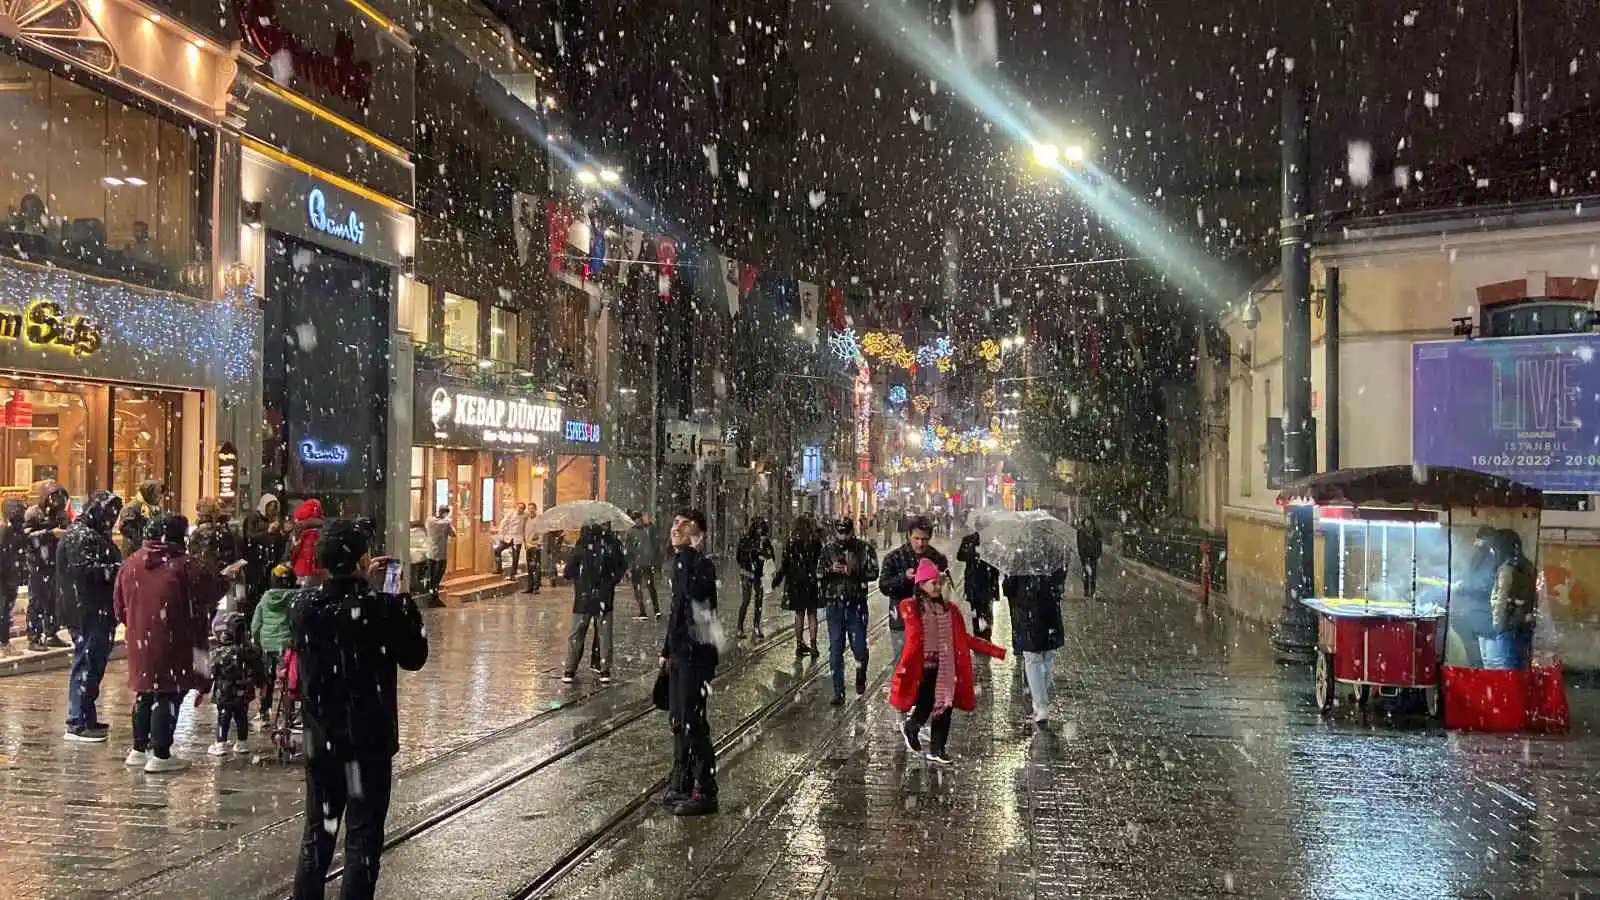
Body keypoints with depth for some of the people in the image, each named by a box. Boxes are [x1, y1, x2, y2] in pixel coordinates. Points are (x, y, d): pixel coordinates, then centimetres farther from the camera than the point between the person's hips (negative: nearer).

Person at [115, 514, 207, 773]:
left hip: (139, 642, 6)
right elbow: (194, 609, -9)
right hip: (170, 644, -6)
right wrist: (199, 641, 3)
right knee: (168, 695, 0)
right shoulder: (181, 566, -11)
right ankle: (160, 755, -1)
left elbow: (119, 606, 11)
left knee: (144, 694, 19)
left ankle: (139, 749, 26)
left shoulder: (131, 563, 7)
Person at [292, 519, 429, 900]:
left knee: (317, 833, 18)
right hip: (370, 741, -4)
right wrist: (407, 605, 1)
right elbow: (414, 657, -6)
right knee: (363, 838, 6)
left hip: (320, 739, 5)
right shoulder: (383, 608, -19)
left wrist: (361, 582, 15)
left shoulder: (305, 605, -5)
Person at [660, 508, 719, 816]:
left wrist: (691, 552, -27)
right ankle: (681, 784, 28)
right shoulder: (679, 563, 13)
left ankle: (704, 793, 3)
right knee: (678, 721, 16)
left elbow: (696, 591, -38)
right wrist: (667, 650, 24)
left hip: (697, 653, -9)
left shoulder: (702, 565, -14)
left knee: (693, 723, -5)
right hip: (680, 652, 9)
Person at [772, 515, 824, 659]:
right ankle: (813, 646, 4)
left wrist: (777, 579, 8)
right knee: (812, 615, 6)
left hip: (796, 584, 1)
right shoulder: (816, 544, -8)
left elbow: (784, 564, -3)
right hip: (812, 583, -1)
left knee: (799, 615, 13)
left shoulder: (791, 544, -5)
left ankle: (800, 645, 18)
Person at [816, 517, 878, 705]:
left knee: (859, 647, -1)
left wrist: (854, 571, -21)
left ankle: (861, 676, 30)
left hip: (856, 605, -2)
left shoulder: (864, 548, -1)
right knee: (835, 649, 2)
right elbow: (818, 573, 7)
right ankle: (838, 691, 9)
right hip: (834, 604, 2)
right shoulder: (828, 549, 5)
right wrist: (831, 569, -13)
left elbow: (873, 572, -7)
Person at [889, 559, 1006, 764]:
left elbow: (964, 640, 13)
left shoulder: (948, 610, 12)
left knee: (945, 708, 4)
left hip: (945, 668, 5)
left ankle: (937, 750, 17)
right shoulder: (911, 608, -4)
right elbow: (914, 640, -14)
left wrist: (997, 652, 10)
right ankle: (910, 728, 29)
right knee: (924, 706, -4)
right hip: (923, 667, -5)